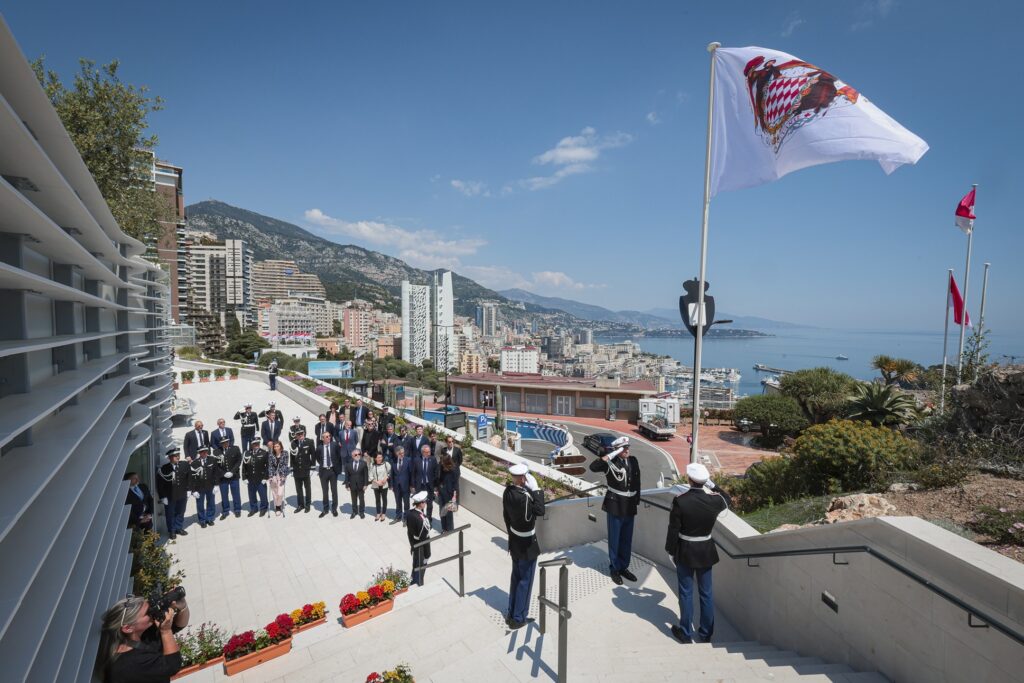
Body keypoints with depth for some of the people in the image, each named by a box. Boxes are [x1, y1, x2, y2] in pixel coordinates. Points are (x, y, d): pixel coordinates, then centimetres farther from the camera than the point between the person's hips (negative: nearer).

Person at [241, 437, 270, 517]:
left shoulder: (264, 453, -4)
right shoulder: (246, 454, 2)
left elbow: (268, 466, -4)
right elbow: (243, 466, 6)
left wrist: (265, 477, -8)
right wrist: (245, 478, 2)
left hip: (261, 479, -2)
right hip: (250, 480, 2)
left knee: (263, 495, 7)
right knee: (252, 495, 12)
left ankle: (263, 508, 25)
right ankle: (253, 508, 31)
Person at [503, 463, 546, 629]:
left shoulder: (508, 491, -6)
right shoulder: (523, 496, -33)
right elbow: (540, 511, -32)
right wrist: (535, 489, -29)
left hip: (515, 541, 8)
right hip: (527, 544, -8)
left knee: (516, 577, 23)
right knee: (525, 580, 10)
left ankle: (511, 613, 36)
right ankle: (518, 618, 24)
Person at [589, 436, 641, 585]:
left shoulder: (634, 461, 1)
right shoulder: (611, 462, -15)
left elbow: (637, 484, 10)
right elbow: (593, 467, -32)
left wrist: (636, 504, 12)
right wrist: (611, 455, -30)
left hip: (630, 507, 5)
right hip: (615, 507, -5)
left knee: (627, 540, 17)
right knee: (614, 540, 10)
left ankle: (623, 567, 34)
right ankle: (614, 569, 27)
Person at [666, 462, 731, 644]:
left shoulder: (680, 501, -22)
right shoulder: (714, 500, -14)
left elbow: (674, 529, -15)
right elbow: (727, 499, 12)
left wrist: (671, 550, -1)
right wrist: (712, 484, 6)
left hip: (685, 552, -3)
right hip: (706, 551, 3)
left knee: (686, 593, 11)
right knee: (706, 593, 17)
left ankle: (686, 633, 24)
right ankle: (706, 633, 31)